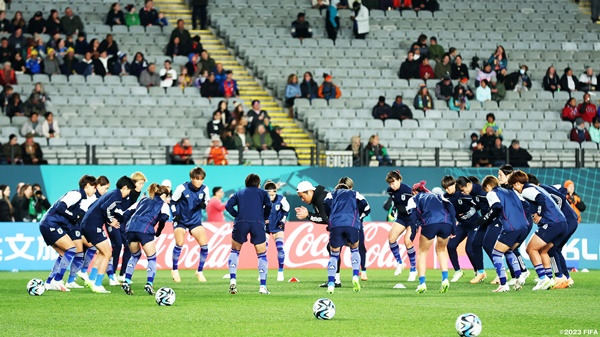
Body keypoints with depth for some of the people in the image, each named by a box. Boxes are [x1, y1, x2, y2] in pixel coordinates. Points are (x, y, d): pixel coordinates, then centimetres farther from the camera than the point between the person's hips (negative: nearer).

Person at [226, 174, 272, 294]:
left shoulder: (239, 193, 27)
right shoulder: (262, 193, 22)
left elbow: (228, 205, 11)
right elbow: (268, 205, 3)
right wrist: (264, 219, 16)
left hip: (240, 222, 1)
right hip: (257, 223, -1)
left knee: (235, 251, 21)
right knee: (262, 255, 9)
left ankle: (233, 280, 3)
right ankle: (263, 286, -1)